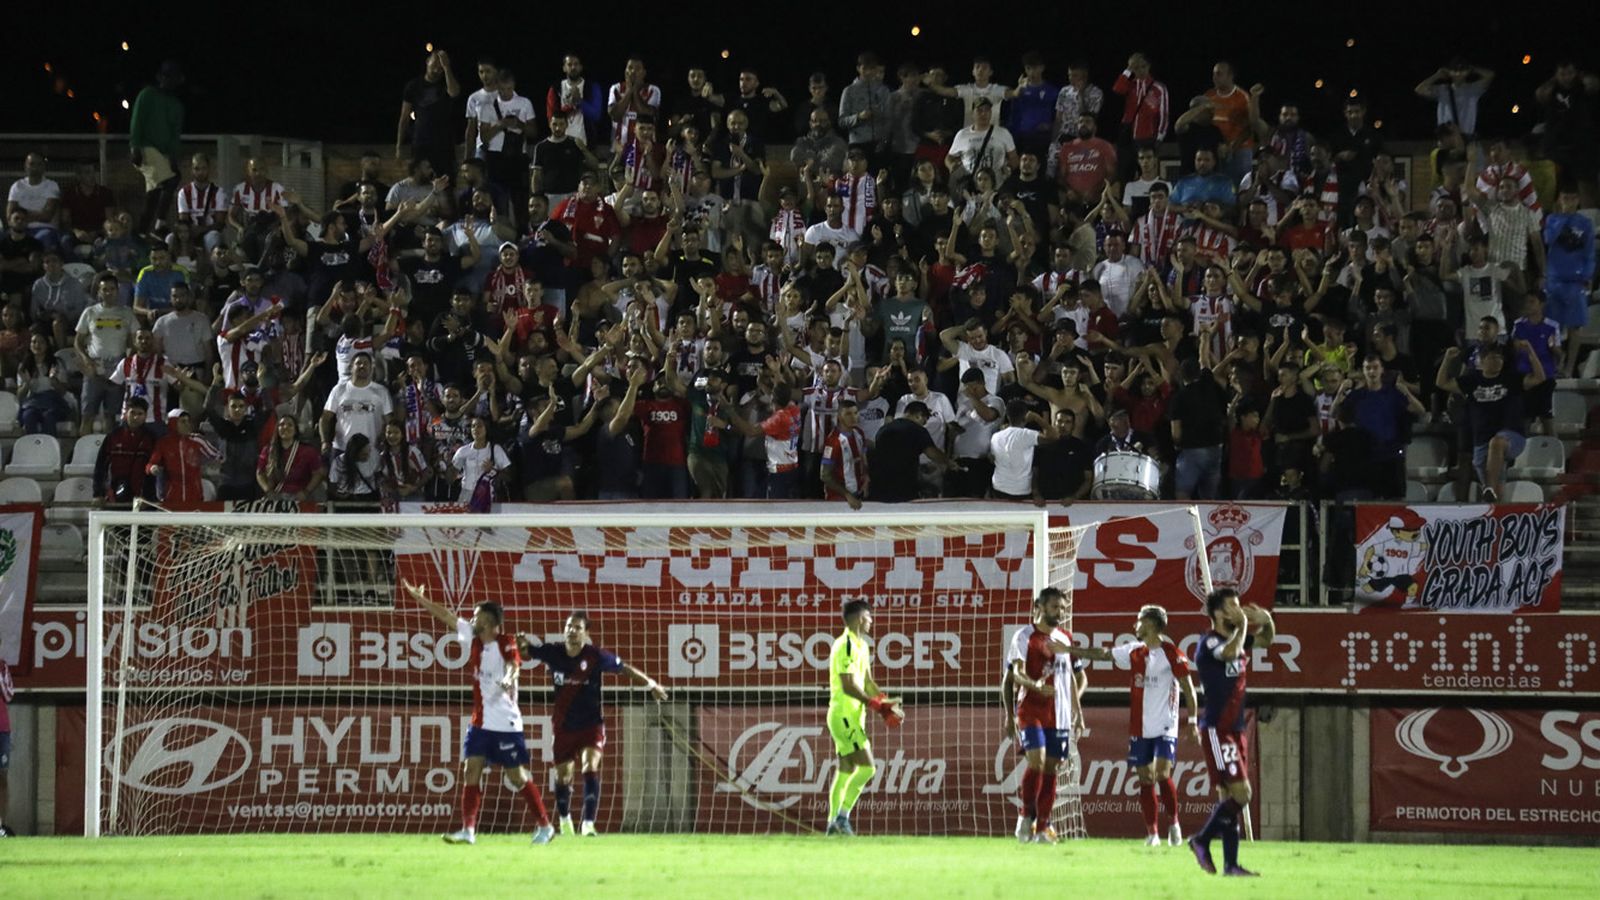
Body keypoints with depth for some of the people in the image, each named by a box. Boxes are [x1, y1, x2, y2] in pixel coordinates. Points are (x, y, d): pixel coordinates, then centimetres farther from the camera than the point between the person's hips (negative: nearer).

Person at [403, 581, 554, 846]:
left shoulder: (506, 644, -12)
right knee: (471, 770, -2)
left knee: (517, 777, -2)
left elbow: (514, 665, -32)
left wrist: (509, 678, -54)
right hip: (480, 722, 7)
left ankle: (544, 826, 10)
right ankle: (468, 830, -3)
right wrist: (419, 598, 22)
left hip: (505, 723, -7)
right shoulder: (473, 637, 8)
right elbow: (447, 616, 16)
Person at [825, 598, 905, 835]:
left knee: (846, 769, 11)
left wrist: (886, 702, 4)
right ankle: (842, 816, -10)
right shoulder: (846, 646, -16)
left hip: (853, 716, 10)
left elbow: (867, 682, 18)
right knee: (866, 767, -13)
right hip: (845, 715, -10)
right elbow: (848, 685, -20)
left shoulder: (862, 646, 15)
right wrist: (877, 704, -19)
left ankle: (833, 823, 13)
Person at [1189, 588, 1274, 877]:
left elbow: (1265, 639, 29)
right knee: (1240, 793, -15)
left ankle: (1230, 864, 9)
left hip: (1234, 729, 8)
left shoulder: (1237, 638, 11)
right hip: (1217, 730, -8)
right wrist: (1243, 624, -19)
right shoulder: (1209, 642, -14)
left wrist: (1266, 621, 6)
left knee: (1232, 797, 7)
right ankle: (1202, 841, 0)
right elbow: (1230, 653, -36)